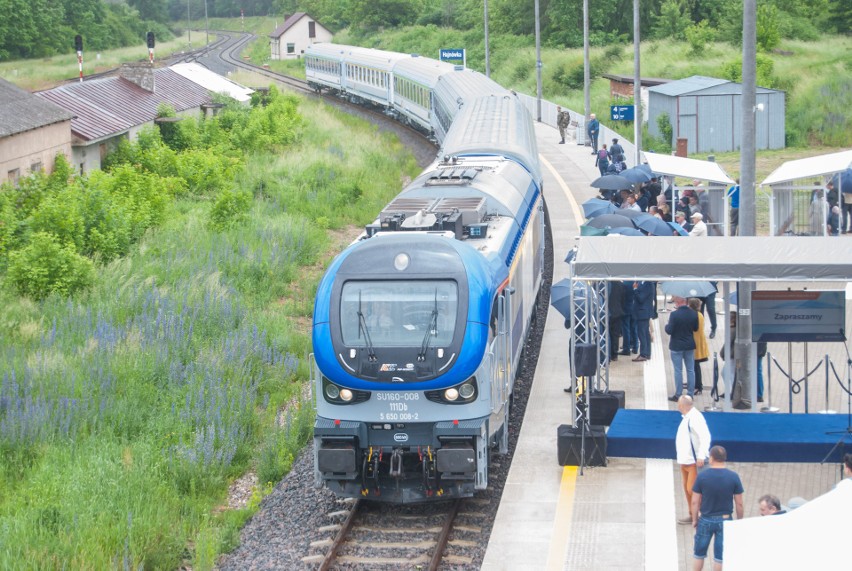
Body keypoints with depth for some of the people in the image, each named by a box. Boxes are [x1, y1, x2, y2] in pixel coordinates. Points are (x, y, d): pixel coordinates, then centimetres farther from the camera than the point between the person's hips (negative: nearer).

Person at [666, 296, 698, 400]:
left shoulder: (674, 314, -20)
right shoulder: (694, 314, -4)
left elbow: (669, 330, -18)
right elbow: (695, 328, 8)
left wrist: (667, 326, 2)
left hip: (676, 346, -4)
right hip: (690, 346, 4)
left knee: (678, 371, 2)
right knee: (691, 370, 11)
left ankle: (678, 395, 5)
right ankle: (690, 393, 15)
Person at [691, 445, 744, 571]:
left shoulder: (702, 476, -12)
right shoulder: (734, 477, -10)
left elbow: (695, 502, -7)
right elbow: (739, 503, -5)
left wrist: (694, 519, 7)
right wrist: (740, 521, 9)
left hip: (706, 520, 0)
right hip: (725, 521, 0)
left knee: (699, 553, 16)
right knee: (719, 556, 8)